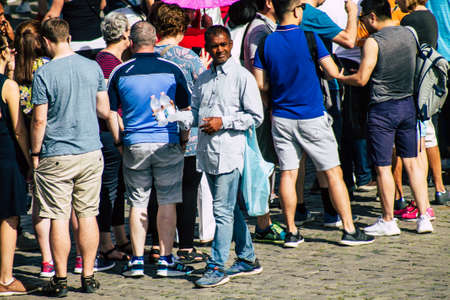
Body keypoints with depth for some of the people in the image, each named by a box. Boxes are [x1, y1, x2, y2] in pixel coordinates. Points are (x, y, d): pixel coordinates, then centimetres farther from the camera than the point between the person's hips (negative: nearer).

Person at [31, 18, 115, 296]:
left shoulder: (44, 74, -11)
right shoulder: (93, 67, 2)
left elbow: (39, 120, -11)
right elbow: (104, 110, 9)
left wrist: (35, 154, 0)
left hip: (56, 157, -4)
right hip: (91, 151, 4)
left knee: (59, 218, 2)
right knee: (88, 215, 9)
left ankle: (61, 279, 5)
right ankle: (88, 276, 12)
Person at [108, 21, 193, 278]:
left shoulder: (121, 73, -2)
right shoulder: (172, 70, -3)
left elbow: (111, 112, 4)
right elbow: (186, 109, 3)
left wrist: (119, 142, 16)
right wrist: (183, 140, 15)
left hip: (134, 146, 1)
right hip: (167, 143, -1)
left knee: (138, 204, 8)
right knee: (167, 203, 5)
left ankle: (137, 260, 9)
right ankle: (166, 260, 5)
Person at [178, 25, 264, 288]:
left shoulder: (242, 77, -5)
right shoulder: (203, 79, 15)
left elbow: (256, 116, -6)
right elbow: (196, 112, 21)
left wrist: (223, 122, -14)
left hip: (230, 151, -7)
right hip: (207, 152, 7)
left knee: (223, 210, -10)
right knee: (230, 208, 14)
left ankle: (217, 267, -9)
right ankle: (248, 259, 24)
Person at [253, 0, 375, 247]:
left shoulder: (266, 43, 0)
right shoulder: (309, 38, -11)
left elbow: (260, 85, 1)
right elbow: (333, 72, -9)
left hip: (281, 118, 4)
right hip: (312, 117, -3)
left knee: (288, 173, 7)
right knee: (333, 173, 3)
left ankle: (291, 232, 8)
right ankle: (349, 230, 4)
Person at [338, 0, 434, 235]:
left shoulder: (373, 42, -14)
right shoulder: (408, 34, 5)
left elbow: (361, 79, -15)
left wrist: (339, 77, 3)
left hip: (382, 108, -6)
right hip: (407, 104, 6)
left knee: (383, 166, 2)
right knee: (412, 162, 12)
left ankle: (388, 221, 7)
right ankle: (424, 217, 10)